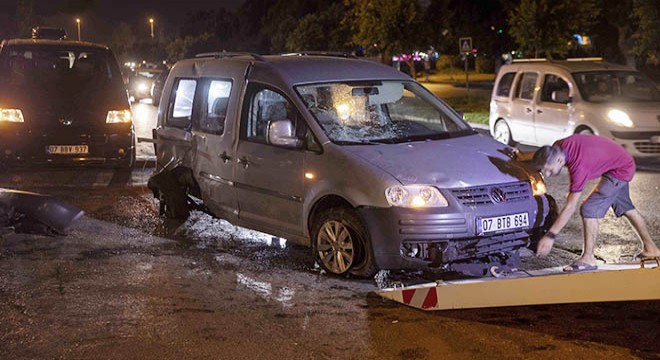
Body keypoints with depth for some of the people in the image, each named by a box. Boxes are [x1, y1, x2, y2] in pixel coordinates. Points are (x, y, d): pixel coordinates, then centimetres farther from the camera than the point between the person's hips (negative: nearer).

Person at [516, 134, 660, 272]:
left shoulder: (578, 167, -38)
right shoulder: (559, 146, -19)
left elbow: (570, 208, -34)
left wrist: (550, 236, -31)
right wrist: (522, 156, 17)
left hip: (621, 169, -10)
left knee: (589, 209, -17)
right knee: (625, 207, 24)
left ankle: (588, 258, -8)